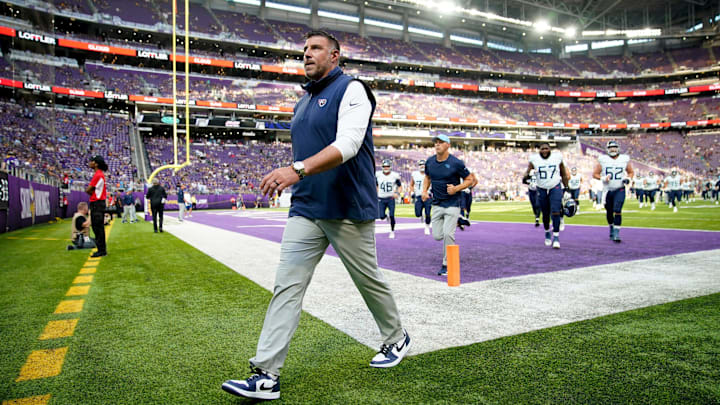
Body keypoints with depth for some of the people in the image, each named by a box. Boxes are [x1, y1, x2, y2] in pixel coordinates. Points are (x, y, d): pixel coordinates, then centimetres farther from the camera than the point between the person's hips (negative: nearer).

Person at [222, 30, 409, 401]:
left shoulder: (351, 89, -6)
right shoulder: (303, 103, 18)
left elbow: (347, 145, -23)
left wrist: (298, 169, -35)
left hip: (348, 210, -6)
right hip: (306, 209, 7)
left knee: (369, 281, 8)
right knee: (286, 286, -2)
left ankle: (396, 339, 34)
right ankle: (266, 375, 1)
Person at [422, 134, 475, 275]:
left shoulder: (456, 163, -12)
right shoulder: (429, 161, 2)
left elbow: (469, 180, -4)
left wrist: (456, 188, -20)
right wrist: (424, 191, 3)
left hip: (452, 204, -5)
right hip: (437, 204, 5)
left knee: (447, 234, -13)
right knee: (437, 236, 5)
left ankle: (447, 265, 2)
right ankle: (453, 224, 39)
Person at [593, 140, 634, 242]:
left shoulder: (625, 159, 2)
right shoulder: (602, 160, -2)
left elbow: (631, 172, 15)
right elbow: (595, 174, 1)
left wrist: (628, 178, -5)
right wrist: (603, 178, -17)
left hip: (620, 190, -1)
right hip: (607, 190, 1)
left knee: (617, 210, -15)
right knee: (609, 212, 11)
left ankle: (616, 233, -13)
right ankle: (611, 227, 36)